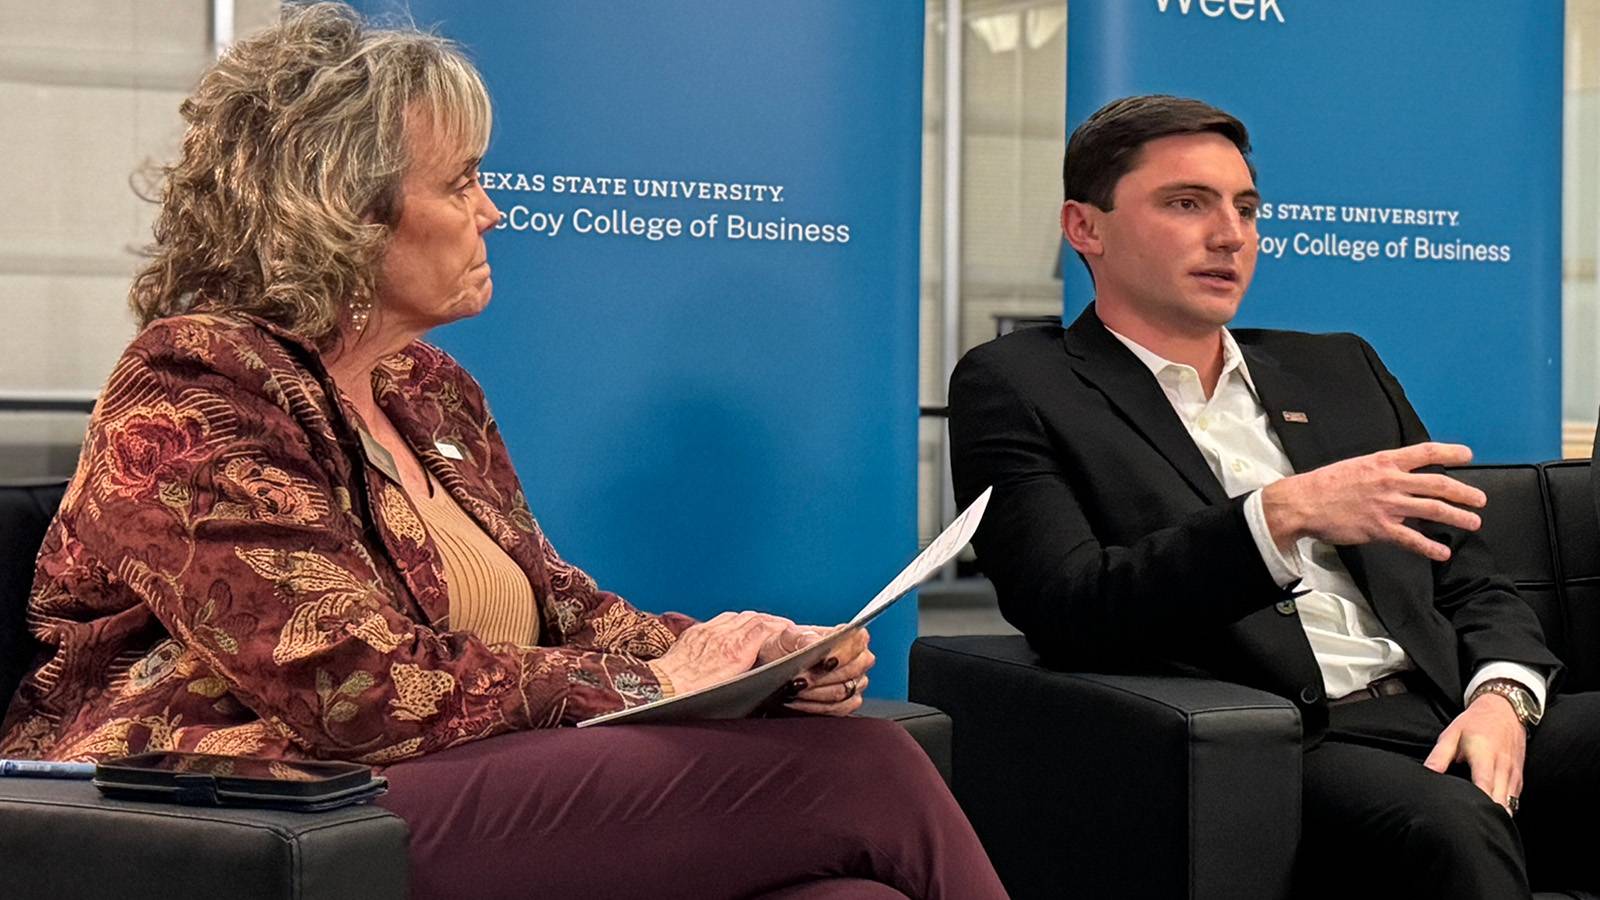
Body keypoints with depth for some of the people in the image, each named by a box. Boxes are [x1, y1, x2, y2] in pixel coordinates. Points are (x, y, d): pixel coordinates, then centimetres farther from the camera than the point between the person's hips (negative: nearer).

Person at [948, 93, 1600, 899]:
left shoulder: (1338, 370, 24)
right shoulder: (1017, 386, 6)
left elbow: (1471, 585, 21)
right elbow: (1065, 612, -9)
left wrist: (1503, 696, -2)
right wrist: (1283, 516, -20)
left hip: (1451, 721, 6)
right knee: (1449, 828, -37)